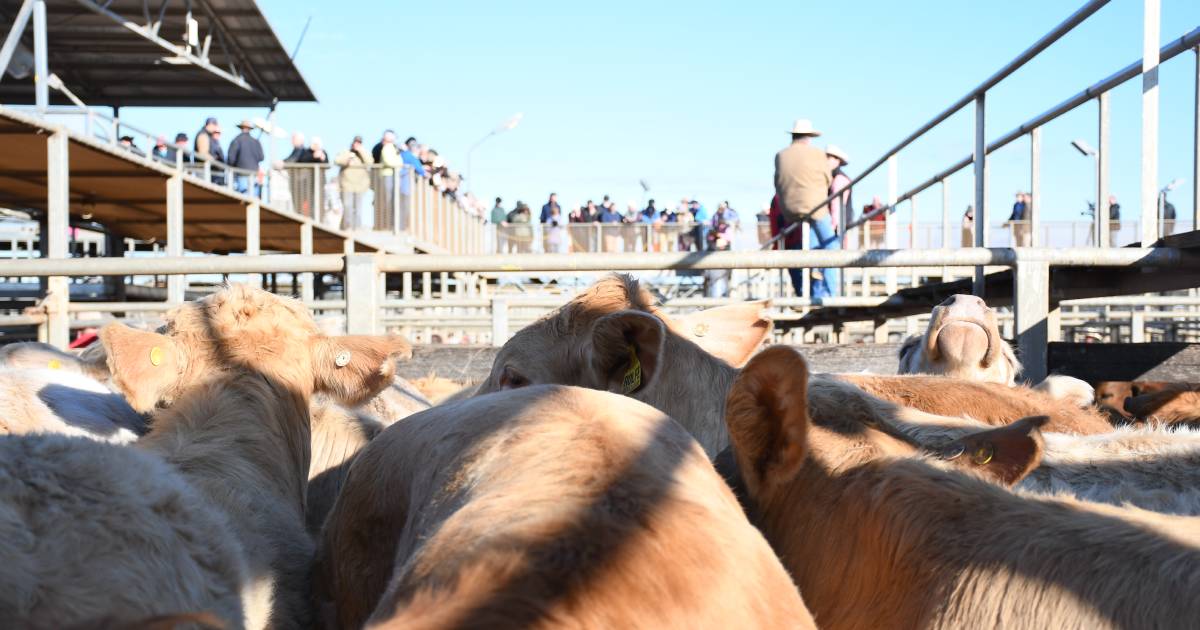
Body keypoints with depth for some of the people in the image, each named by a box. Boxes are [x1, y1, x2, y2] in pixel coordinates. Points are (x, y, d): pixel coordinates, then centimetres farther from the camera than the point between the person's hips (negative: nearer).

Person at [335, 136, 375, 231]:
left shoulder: (365, 153, 12)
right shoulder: (346, 152, 10)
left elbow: (370, 162, -8)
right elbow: (336, 161, -5)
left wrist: (361, 151, -10)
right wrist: (347, 157, -15)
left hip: (360, 185, 1)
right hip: (347, 184, -1)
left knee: (358, 208, 1)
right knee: (347, 206, -12)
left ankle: (357, 227, 9)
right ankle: (347, 226, -6)